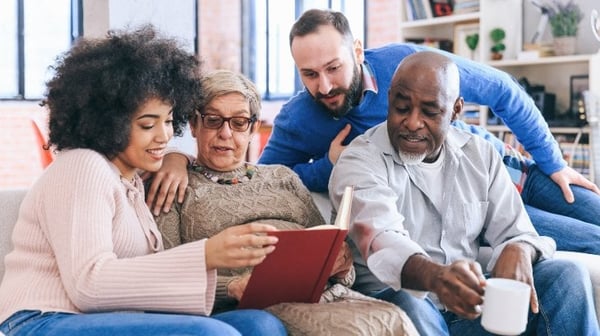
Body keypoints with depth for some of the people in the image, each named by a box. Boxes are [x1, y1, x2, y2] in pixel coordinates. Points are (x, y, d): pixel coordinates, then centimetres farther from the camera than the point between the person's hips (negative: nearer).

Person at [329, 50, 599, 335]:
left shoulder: (480, 155, 9)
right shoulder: (359, 162, -9)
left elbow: (515, 232, 7)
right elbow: (380, 238, -28)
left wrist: (518, 251, -20)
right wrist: (434, 276, -50)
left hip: (469, 302, 5)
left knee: (567, 276, -14)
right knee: (406, 307, -39)